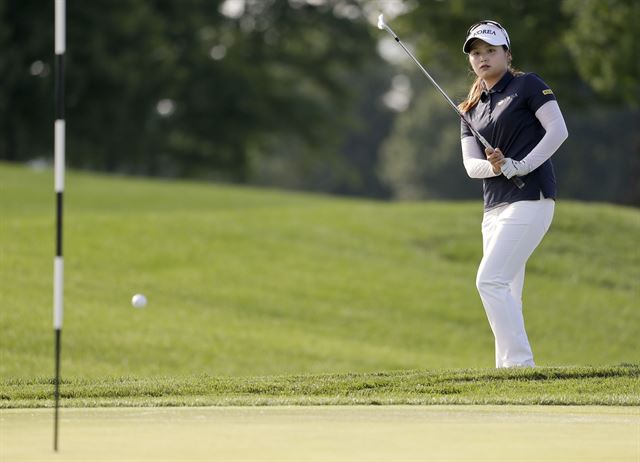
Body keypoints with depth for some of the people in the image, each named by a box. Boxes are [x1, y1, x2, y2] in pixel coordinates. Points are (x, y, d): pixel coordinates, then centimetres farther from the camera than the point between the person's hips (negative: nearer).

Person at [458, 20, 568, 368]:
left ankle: (521, 362, -20)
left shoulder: (526, 86, 0)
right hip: (495, 206, 7)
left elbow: (558, 130, -11)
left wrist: (520, 166, -18)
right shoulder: (472, 109, 18)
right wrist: (495, 166, -15)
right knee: (505, 293, 7)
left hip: (529, 199, -7)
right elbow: (470, 165, 8)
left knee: (490, 280, -19)